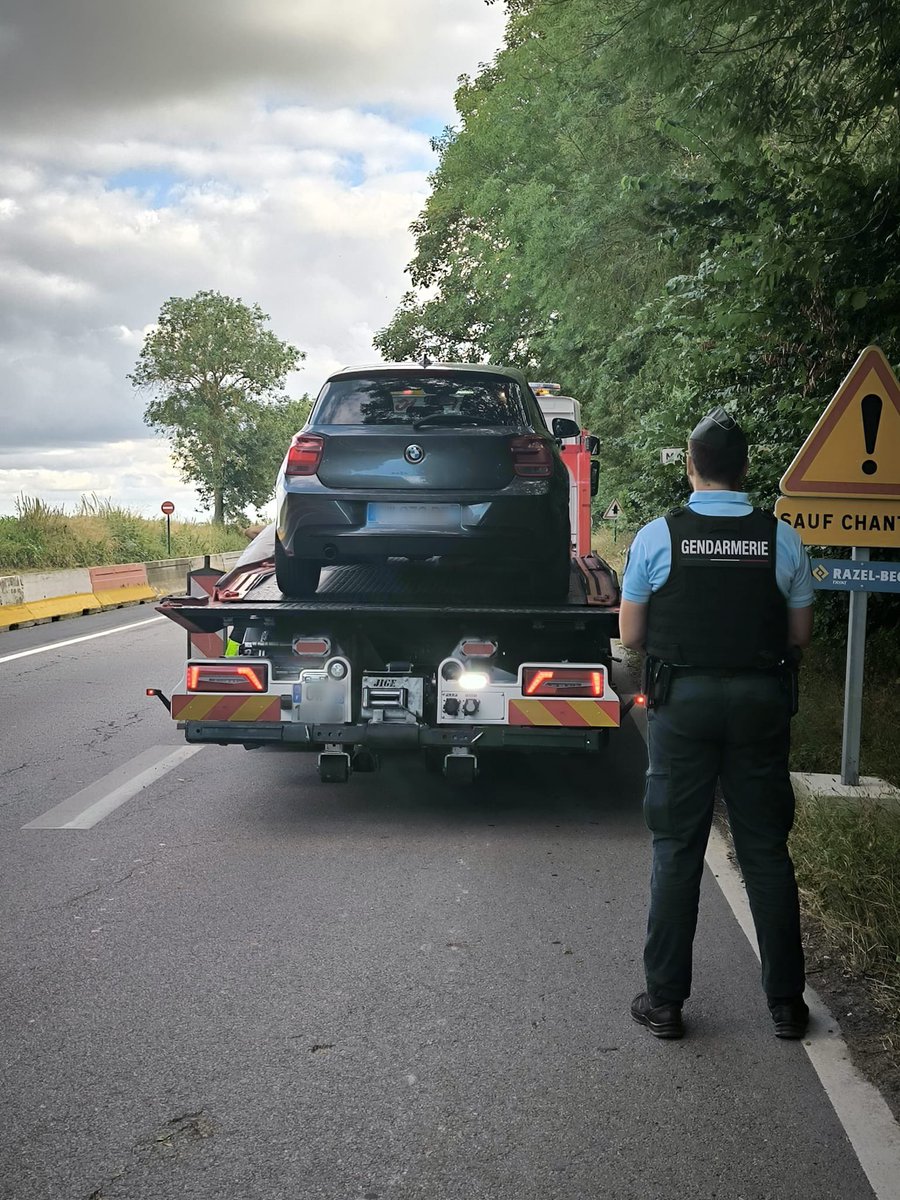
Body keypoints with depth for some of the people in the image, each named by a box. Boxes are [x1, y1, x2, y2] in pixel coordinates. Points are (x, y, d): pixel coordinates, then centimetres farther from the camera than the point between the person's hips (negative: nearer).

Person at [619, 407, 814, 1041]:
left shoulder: (658, 537, -7)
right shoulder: (783, 539, -3)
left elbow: (631, 635, -1)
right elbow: (800, 634, 5)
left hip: (682, 701, -1)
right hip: (762, 701, 2)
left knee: (677, 849, 8)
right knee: (767, 850, 11)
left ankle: (665, 1000, 15)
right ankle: (786, 1002, 21)